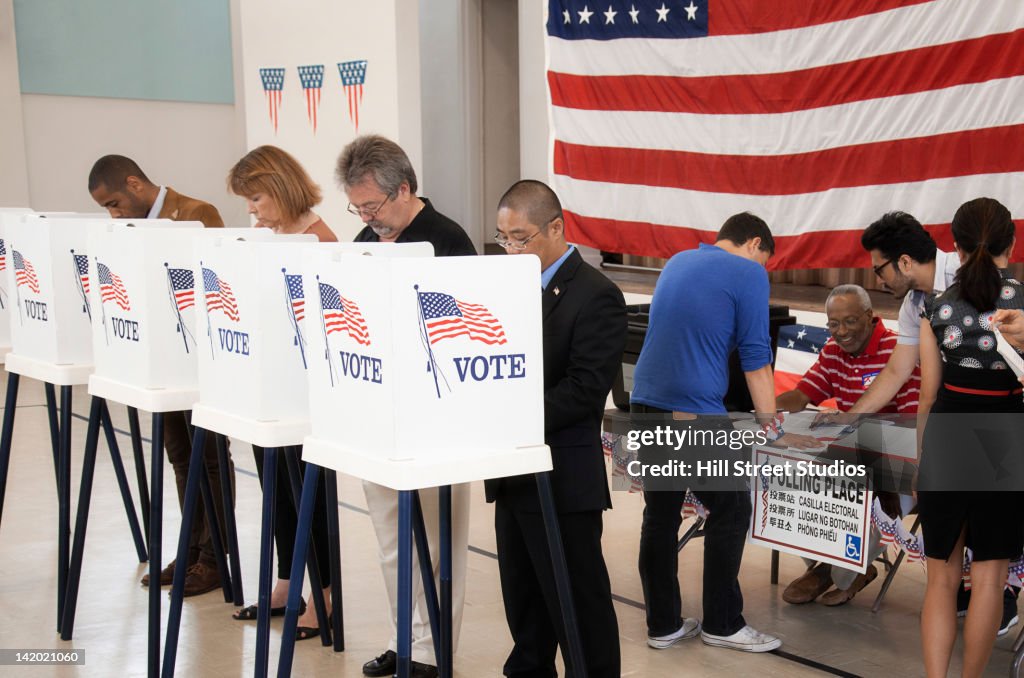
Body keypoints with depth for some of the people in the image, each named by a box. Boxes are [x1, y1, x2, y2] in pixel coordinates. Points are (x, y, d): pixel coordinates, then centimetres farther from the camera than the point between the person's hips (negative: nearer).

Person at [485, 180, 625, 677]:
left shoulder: (595, 296, -13)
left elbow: (585, 388, -20)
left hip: (563, 480, -8)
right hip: (515, 472, 8)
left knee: (577, 600, 3)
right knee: (522, 596, 18)